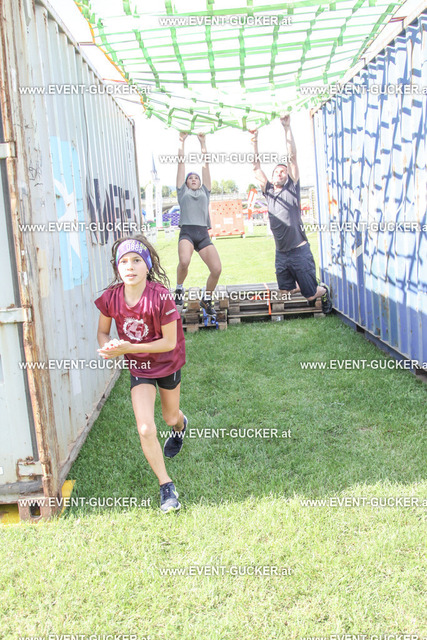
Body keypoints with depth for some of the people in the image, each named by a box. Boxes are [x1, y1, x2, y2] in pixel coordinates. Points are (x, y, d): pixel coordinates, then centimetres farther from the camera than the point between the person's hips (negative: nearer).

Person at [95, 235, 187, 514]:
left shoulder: (160, 296, -29)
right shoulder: (111, 297, -19)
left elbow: (169, 342, -24)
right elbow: (103, 332, -2)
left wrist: (127, 348, -31)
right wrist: (109, 347, -26)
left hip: (168, 363, -1)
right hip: (139, 368, 1)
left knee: (171, 417, 22)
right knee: (146, 429, -10)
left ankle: (180, 424, 63)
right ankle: (166, 485, 10)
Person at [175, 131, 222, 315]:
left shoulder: (205, 191, 25)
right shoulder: (183, 191, 21)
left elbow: (206, 165, 26)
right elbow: (181, 163, 23)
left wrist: (203, 143, 29)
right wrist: (181, 141, 27)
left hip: (204, 234, 3)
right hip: (187, 232, -3)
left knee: (217, 269, -14)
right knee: (184, 262, -32)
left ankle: (206, 298, 11)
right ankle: (179, 289, -3)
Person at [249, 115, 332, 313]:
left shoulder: (292, 188, 0)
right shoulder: (268, 191, 11)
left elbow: (292, 157, -6)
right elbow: (256, 167, 8)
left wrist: (287, 128, -10)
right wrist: (255, 141, 0)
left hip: (299, 250, -5)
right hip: (281, 253, 5)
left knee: (311, 294, -3)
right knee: (284, 291, 10)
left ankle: (324, 291, 32)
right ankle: (308, 288, 37)